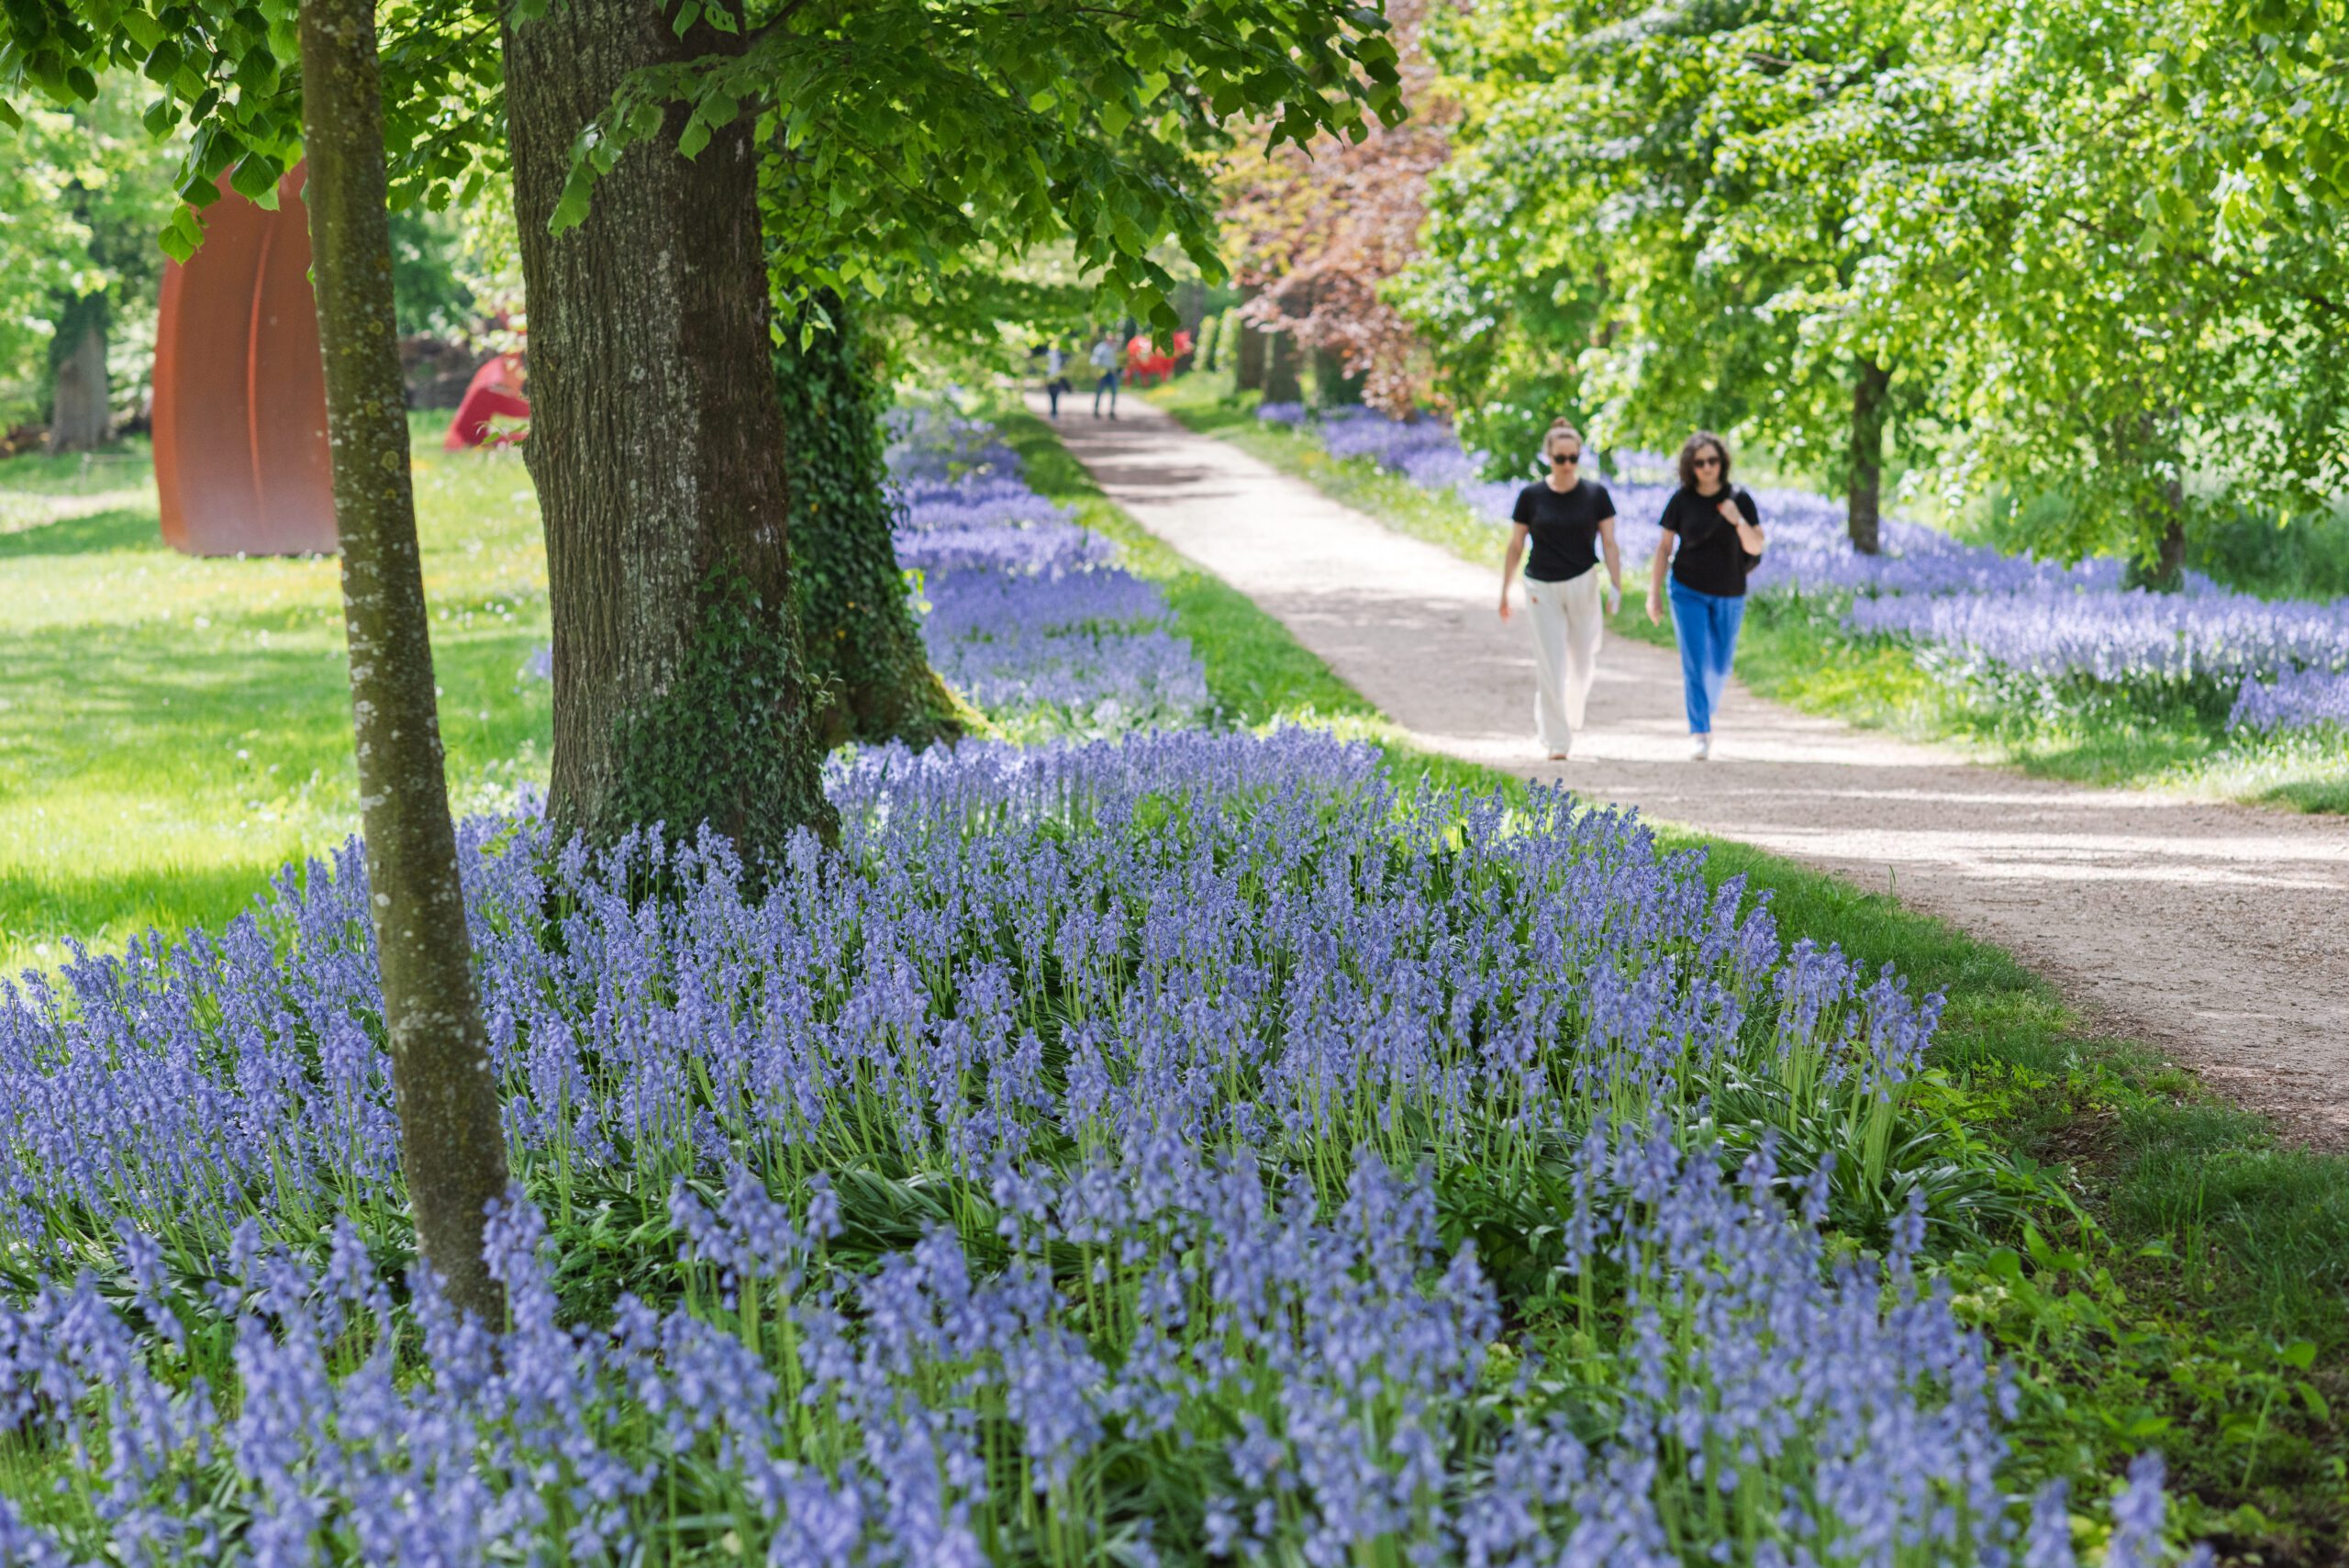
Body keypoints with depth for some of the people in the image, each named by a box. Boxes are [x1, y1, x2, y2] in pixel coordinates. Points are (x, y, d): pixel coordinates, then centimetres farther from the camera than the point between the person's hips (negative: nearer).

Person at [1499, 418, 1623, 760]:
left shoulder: (1596, 494, -2)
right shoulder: (1531, 496, -3)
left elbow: (1609, 543, -1)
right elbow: (1515, 546, 4)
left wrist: (1615, 586, -10)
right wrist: (1504, 592, 5)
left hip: (1583, 584, 1)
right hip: (1542, 589, -1)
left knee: (1583, 663, 8)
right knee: (1550, 667, -3)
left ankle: (1571, 718, 36)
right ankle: (1556, 742, 0)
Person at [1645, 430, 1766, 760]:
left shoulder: (1739, 499, -8)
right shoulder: (1682, 500, -7)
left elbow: (1756, 547, -10)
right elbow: (1664, 548, 0)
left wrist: (1738, 521, -29)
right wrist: (1654, 594, -3)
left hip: (1729, 596, 1)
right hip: (1688, 592, -1)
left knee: (1719, 665, 12)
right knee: (1694, 662, -10)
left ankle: (1707, 703, 42)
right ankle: (1699, 733, -9)